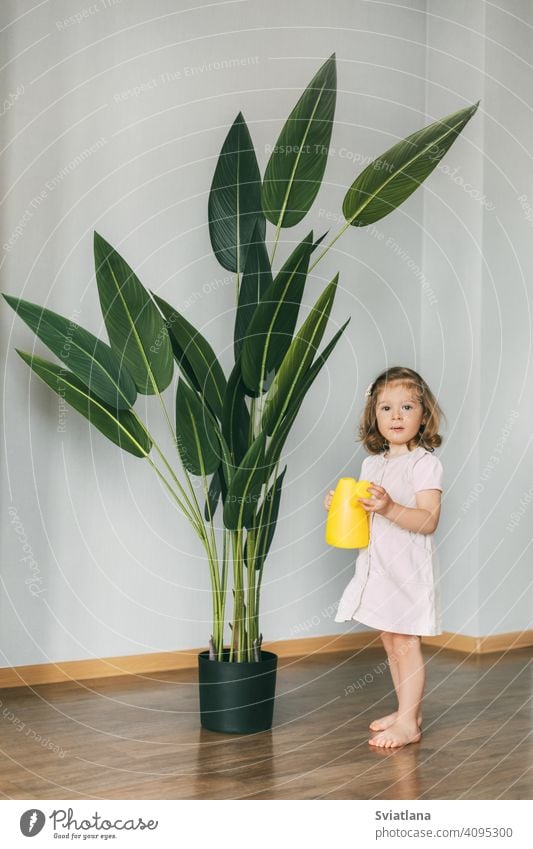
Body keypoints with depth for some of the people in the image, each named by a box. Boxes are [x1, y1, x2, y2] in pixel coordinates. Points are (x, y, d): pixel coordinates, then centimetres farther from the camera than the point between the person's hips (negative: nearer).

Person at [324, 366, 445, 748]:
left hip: (409, 567, -7)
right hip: (377, 566, 8)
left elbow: (428, 519, -19)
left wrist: (389, 508, -32)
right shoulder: (372, 463, 12)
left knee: (405, 643, -3)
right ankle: (408, 710, 28)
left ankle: (408, 723, 7)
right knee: (391, 642, 15)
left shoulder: (425, 462, -11)